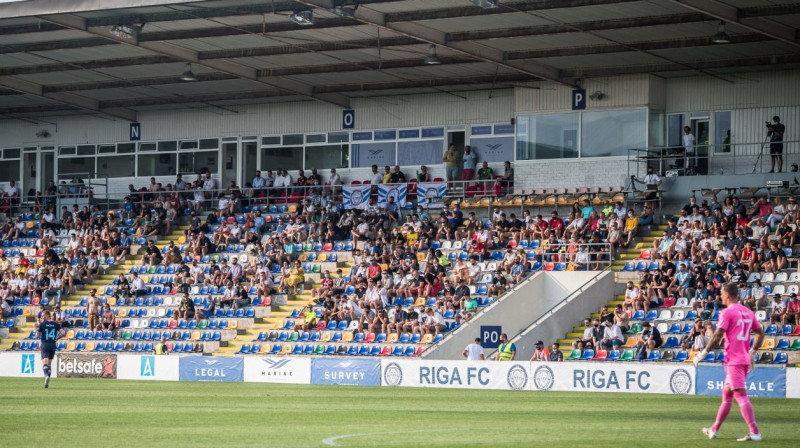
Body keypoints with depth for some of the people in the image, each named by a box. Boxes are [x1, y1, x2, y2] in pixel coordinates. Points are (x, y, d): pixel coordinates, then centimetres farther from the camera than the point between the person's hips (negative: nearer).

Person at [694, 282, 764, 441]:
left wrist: (703, 354, -9)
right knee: (726, 394, 17)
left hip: (733, 361, -8)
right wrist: (751, 353, 26)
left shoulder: (727, 313, -10)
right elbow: (760, 334, 18)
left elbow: (717, 336, -16)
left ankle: (754, 432, -22)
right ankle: (714, 430, 25)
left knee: (741, 395, -13)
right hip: (745, 360, 8)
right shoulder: (748, 312, 13)